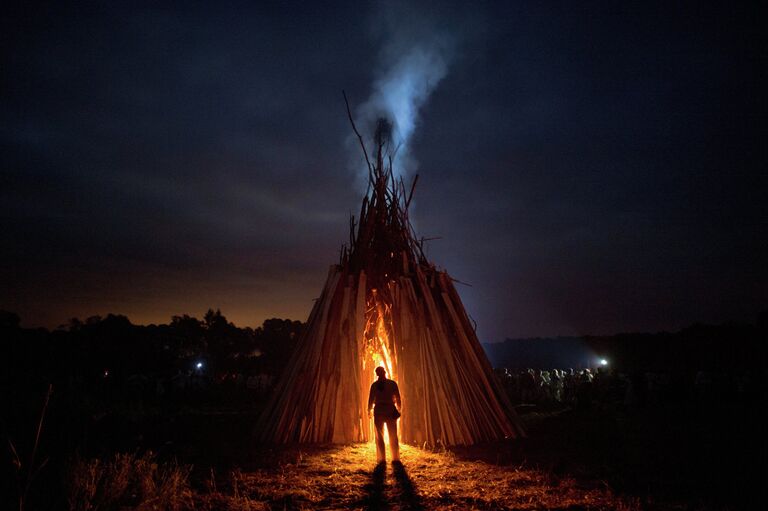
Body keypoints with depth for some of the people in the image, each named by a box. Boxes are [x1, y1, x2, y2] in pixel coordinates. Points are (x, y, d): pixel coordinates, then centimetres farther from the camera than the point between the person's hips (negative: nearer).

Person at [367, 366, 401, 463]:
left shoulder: (374, 385, -3)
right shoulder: (392, 383, -3)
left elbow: (371, 399, -1)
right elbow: (398, 398, 1)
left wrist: (369, 410, 17)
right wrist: (398, 409, 17)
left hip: (378, 411, 0)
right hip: (390, 411, 0)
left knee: (379, 437, 7)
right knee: (393, 437, 9)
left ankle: (381, 459, 4)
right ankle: (396, 459, 9)